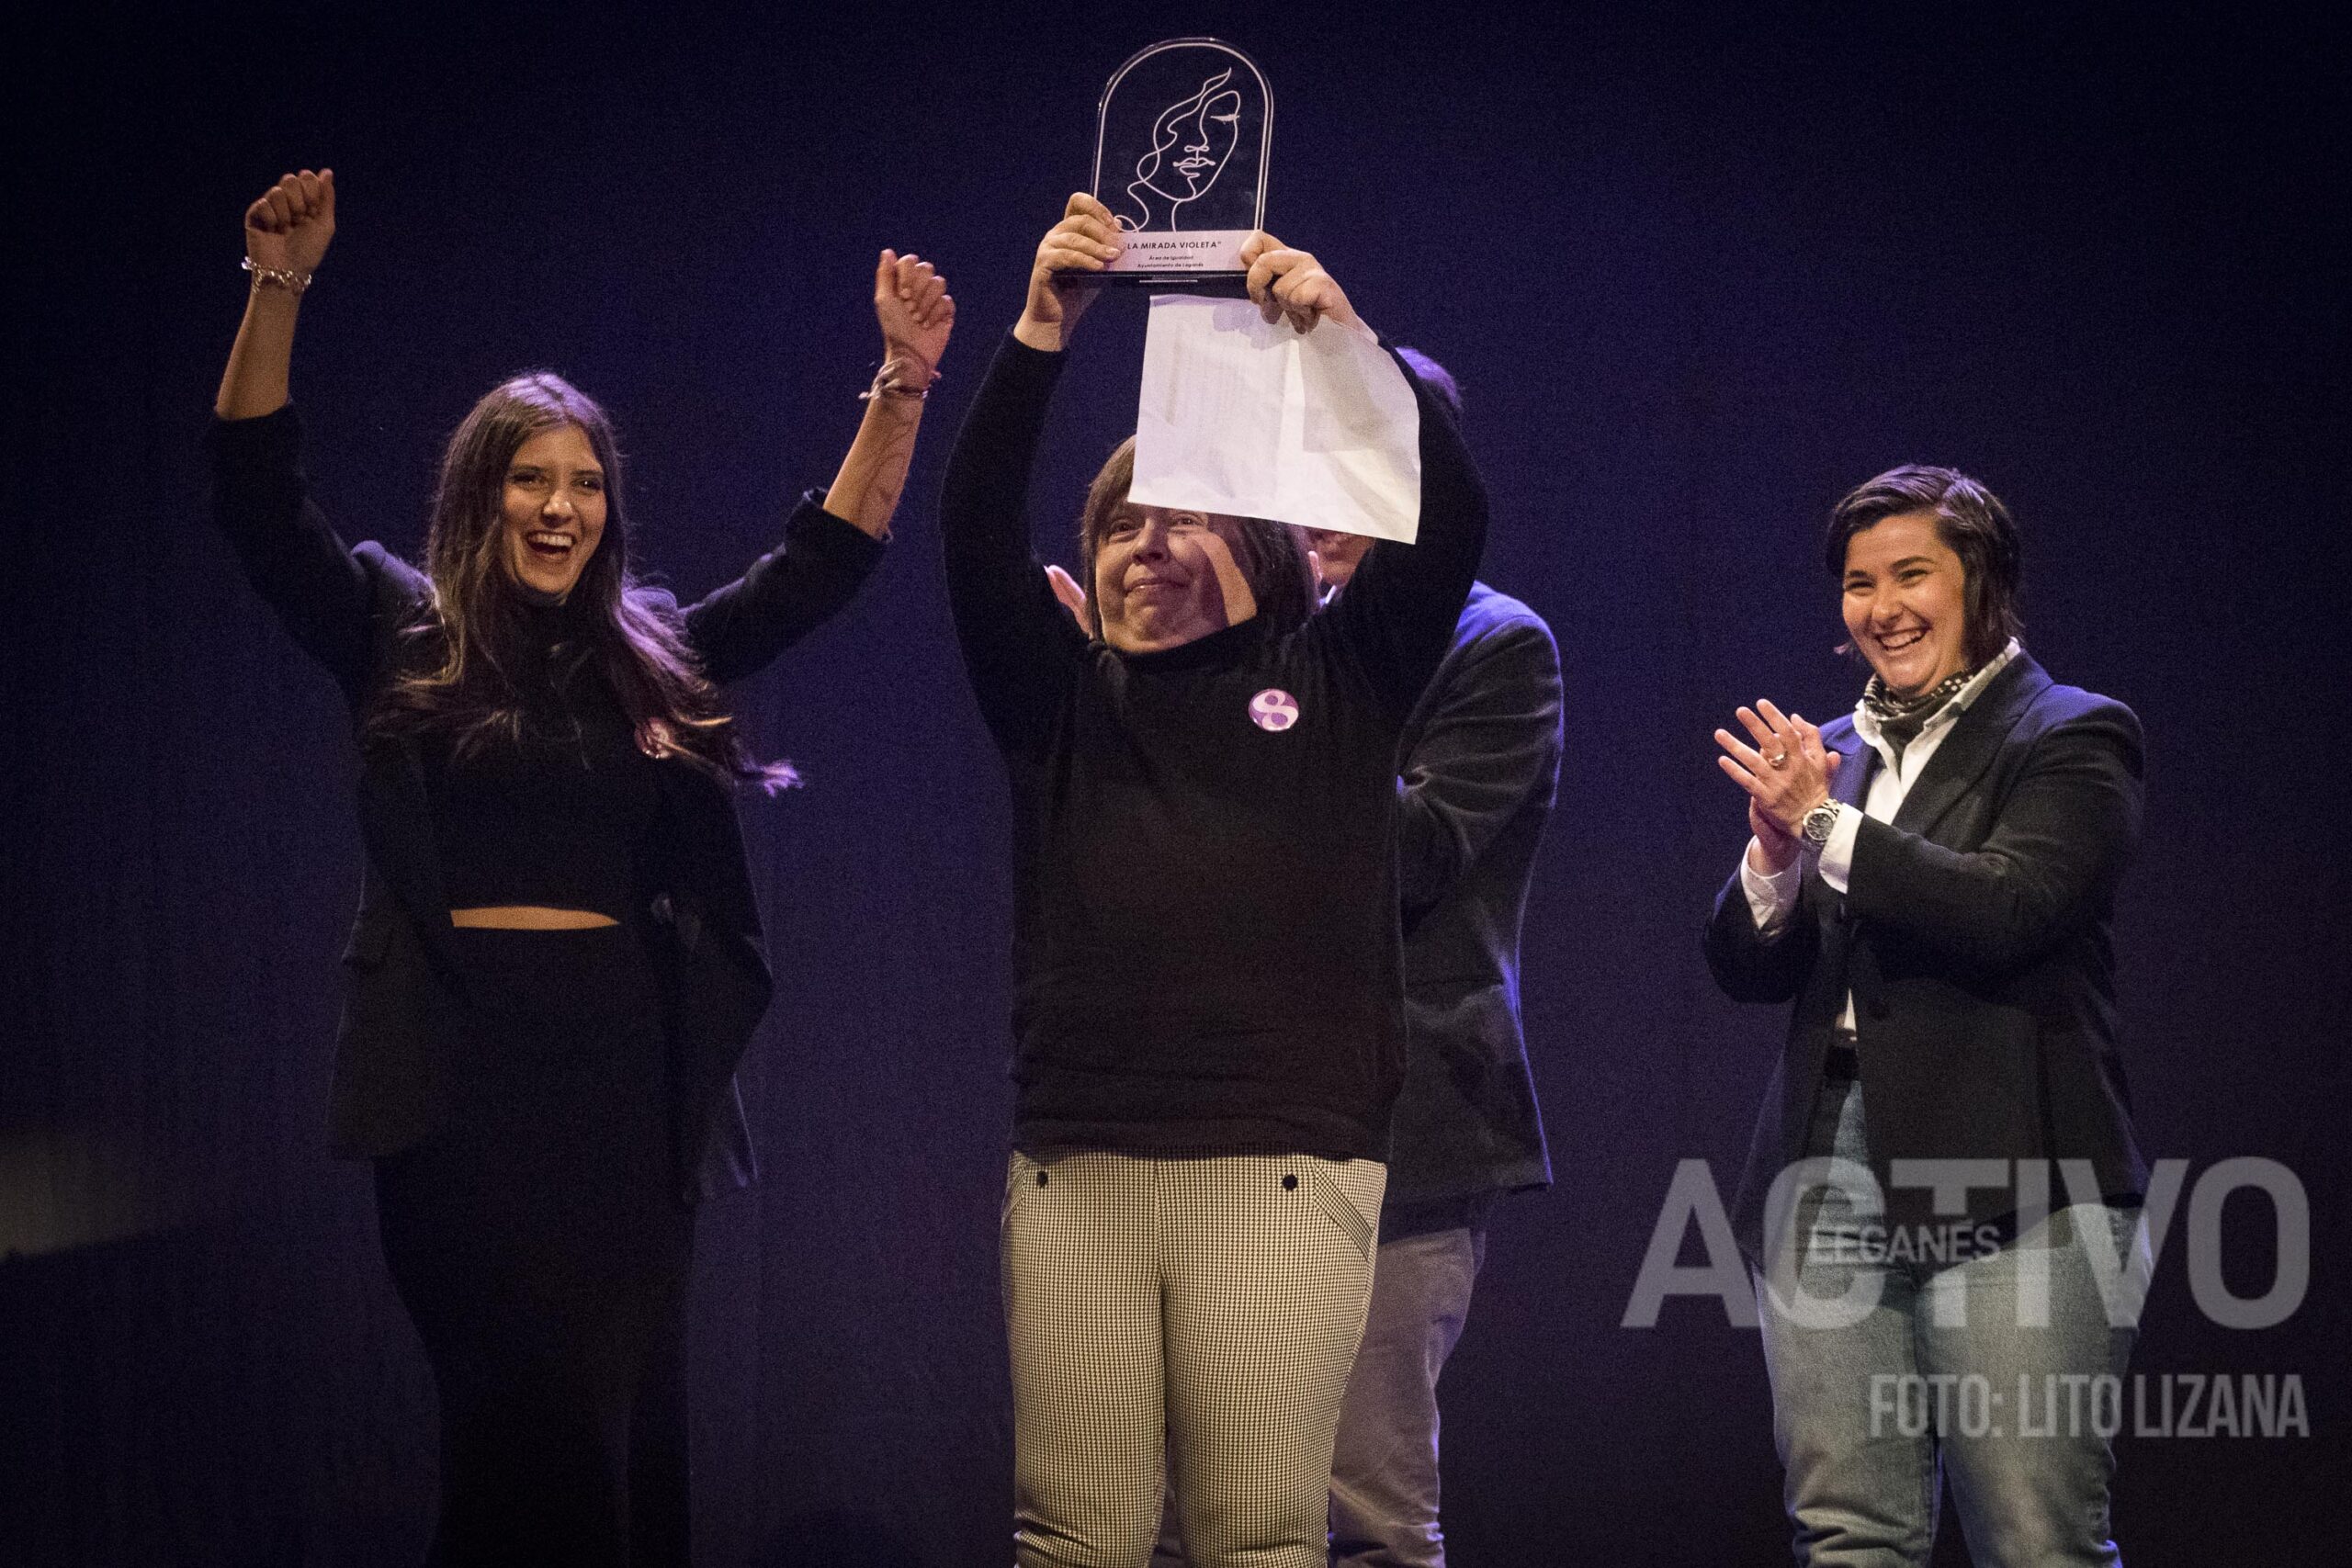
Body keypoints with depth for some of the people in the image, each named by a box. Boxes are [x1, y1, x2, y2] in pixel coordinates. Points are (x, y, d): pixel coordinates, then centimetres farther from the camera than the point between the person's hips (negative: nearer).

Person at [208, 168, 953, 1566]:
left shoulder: (653, 659, 14)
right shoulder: (402, 640, 5)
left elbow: (828, 558, 12)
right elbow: (258, 492, -4)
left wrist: (903, 383, 0)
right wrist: (280, 290, -16)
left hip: (627, 1070, 4)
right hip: (465, 1077, -4)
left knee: (634, 1420, 5)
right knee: (535, 1415, -11)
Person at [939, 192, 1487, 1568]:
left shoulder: (1336, 682, 11)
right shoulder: (1062, 700, 15)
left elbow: (1453, 520, -2)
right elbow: (976, 531, 1)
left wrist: (1346, 335, -13)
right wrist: (1041, 332, -10)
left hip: (1284, 1169, -2)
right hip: (1075, 1168, 2)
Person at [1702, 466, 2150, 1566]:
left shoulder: (2071, 738, 2)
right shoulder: (1829, 756, 19)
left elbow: (2006, 908, -14)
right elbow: (1746, 970, 15)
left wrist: (1825, 825, -10)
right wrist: (1775, 853, -5)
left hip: (2007, 1185, -6)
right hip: (1829, 1182, 6)